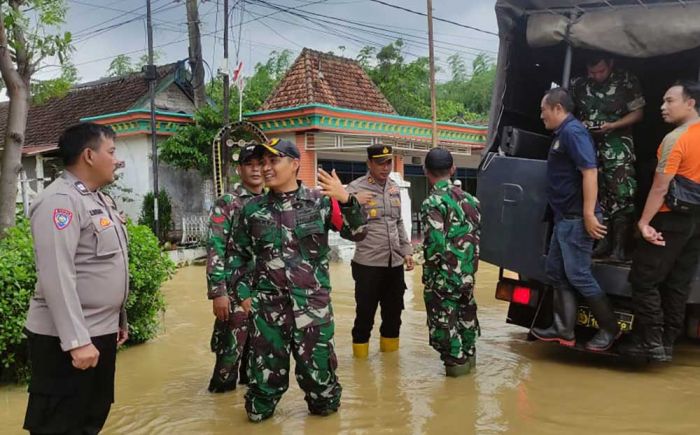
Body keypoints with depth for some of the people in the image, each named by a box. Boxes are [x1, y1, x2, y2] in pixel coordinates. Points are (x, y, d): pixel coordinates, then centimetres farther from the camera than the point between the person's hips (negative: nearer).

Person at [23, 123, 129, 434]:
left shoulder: (98, 199, 13)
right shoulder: (60, 201, -17)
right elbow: (56, 277, -24)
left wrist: (118, 318, 20)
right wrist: (76, 340, -26)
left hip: (101, 331, 9)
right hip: (67, 339, -9)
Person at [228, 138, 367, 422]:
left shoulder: (320, 201, -2)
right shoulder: (253, 209, 4)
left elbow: (357, 233, -5)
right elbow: (238, 254, 14)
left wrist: (346, 200, -20)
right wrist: (243, 293, 5)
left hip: (313, 305, -1)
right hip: (267, 306, 2)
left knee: (318, 369, 5)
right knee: (265, 372, 7)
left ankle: (323, 401, 39)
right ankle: (261, 407, 40)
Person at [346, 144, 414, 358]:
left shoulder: (395, 188, 11)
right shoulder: (356, 188, -8)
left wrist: (406, 250, 14)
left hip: (395, 263, 6)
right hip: (368, 264, -5)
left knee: (393, 312, 16)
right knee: (365, 314, 5)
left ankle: (390, 350, 34)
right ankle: (361, 356, 22)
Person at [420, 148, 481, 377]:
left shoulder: (433, 202, -17)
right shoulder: (467, 198, 5)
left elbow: (435, 243, -23)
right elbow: (476, 234, 10)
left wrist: (428, 270, -8)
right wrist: (469, 265, 17)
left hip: (444, 275, -7)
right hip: (467, 272, 7)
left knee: (444, 317, 7)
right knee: (465, 312, 21)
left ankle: (456, 360, 14)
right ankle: (468, 354, 35)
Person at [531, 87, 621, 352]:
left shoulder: (573, 131, -15)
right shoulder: (562, 134, 16)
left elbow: (590, 172, -23)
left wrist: (589, 214, -27)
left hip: (576, 219, -10)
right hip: (565, 218, 10)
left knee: (578, 275, -5)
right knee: (556, 271, 12)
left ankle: (610, 329, 10)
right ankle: (563, 329, 19)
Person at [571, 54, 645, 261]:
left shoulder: (627, 81, -7)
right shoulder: (578, 84, 1)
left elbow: (637, 113, -2)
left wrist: (612, 125, -17)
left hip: (617, 144, -3)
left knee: (622, 192, -10)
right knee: (595, 191, 5)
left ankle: (619, 245, -6)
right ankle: (604, 241, 15)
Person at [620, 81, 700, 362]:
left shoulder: (676, 139, -16)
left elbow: (660, 187, -20)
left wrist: (644, 222, -18)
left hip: (673, 218, -8)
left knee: (644, 280, -2)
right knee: (678, 284, 11)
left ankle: (652, 343, -1)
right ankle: (667, 343, 16)